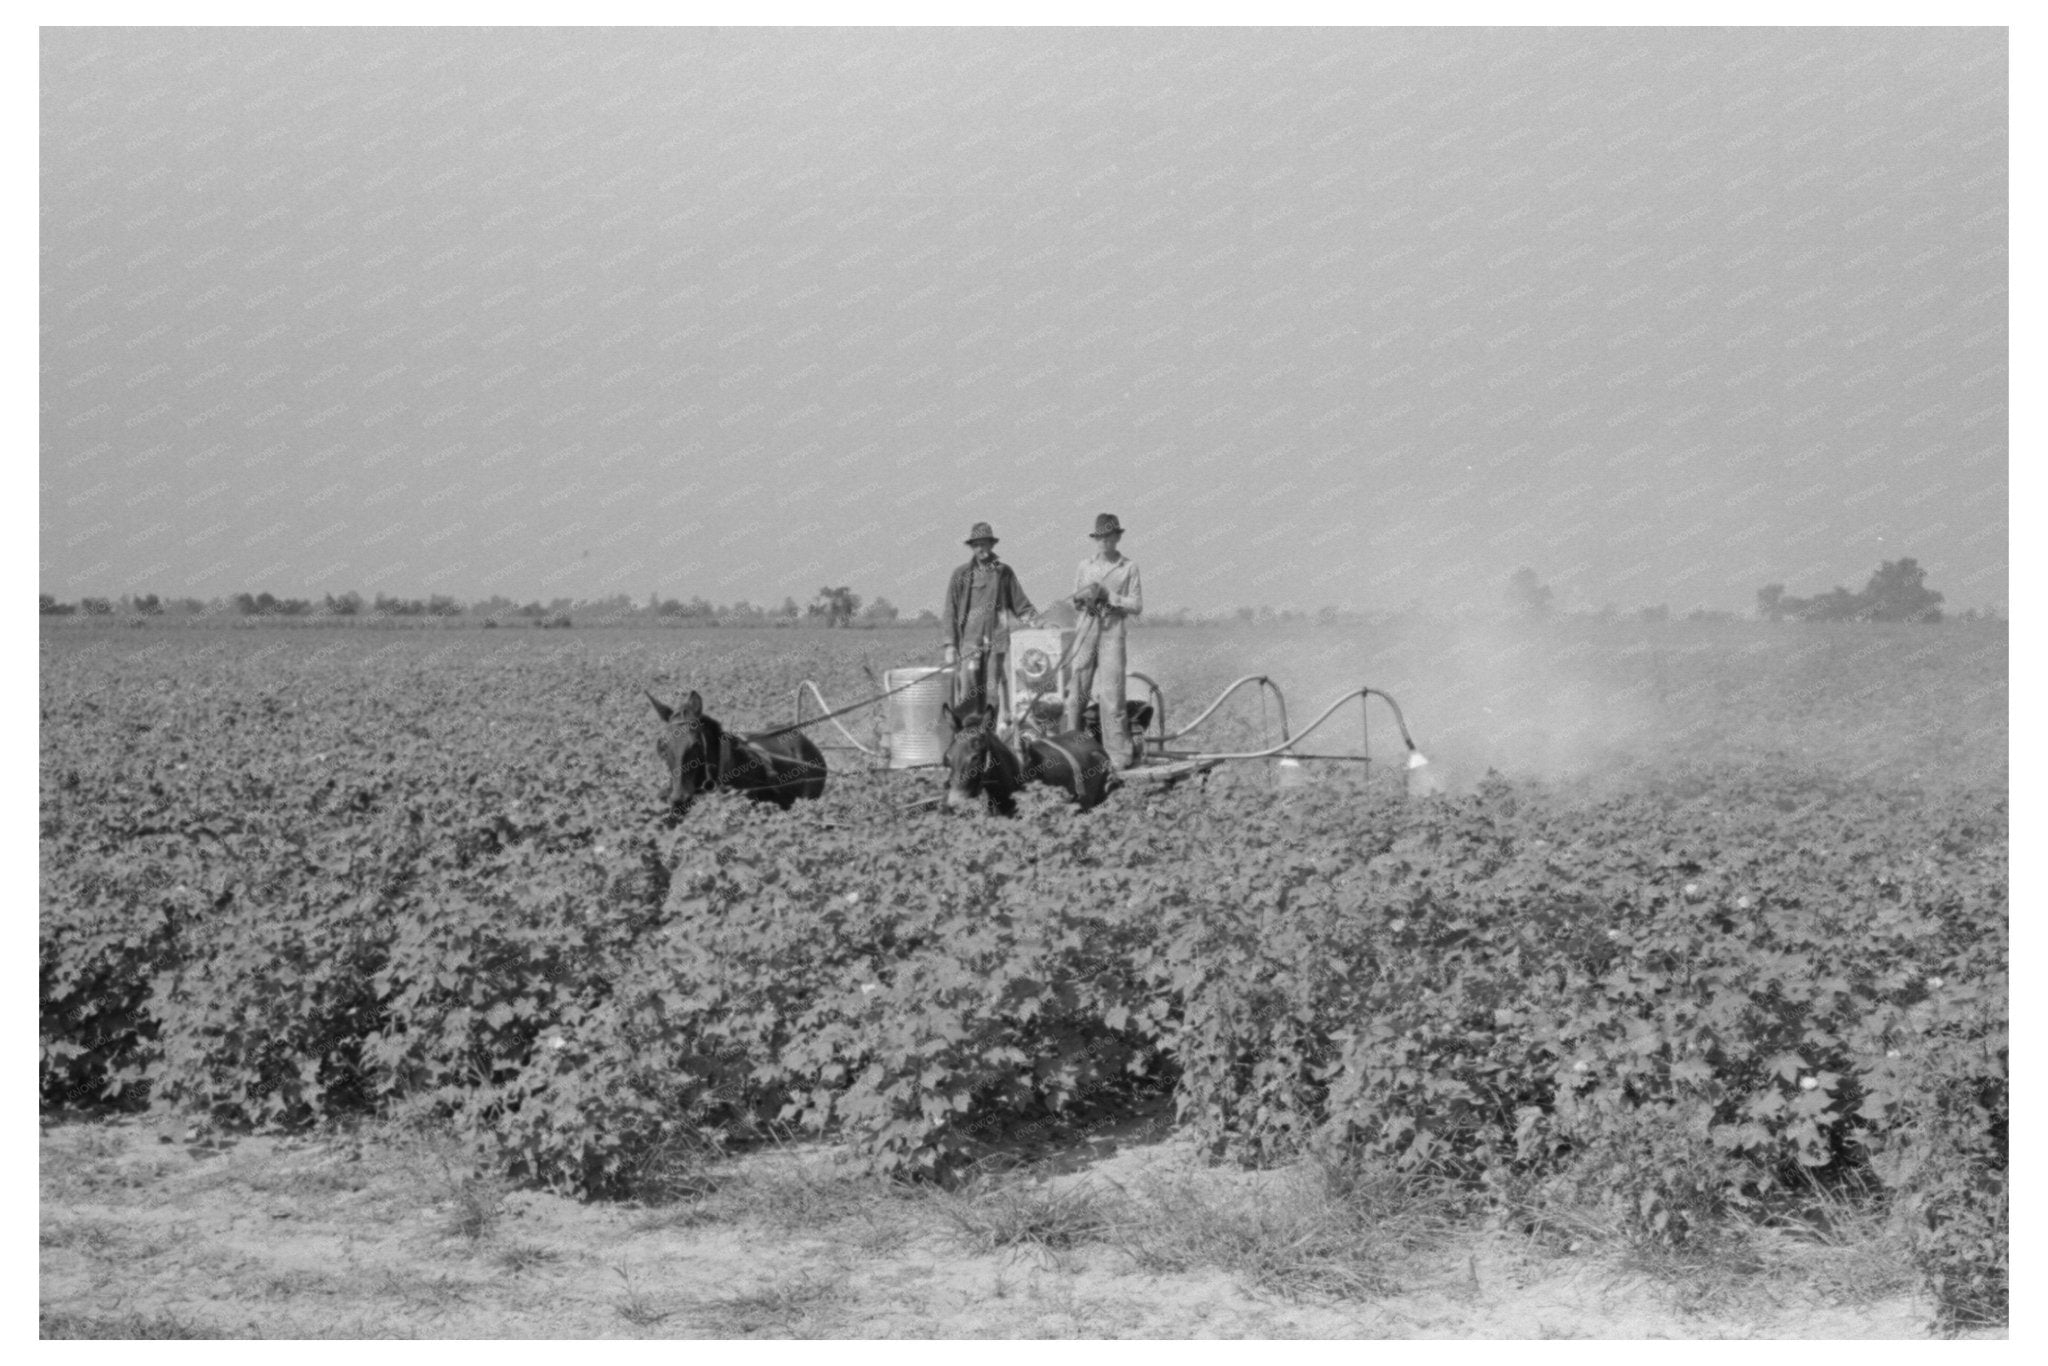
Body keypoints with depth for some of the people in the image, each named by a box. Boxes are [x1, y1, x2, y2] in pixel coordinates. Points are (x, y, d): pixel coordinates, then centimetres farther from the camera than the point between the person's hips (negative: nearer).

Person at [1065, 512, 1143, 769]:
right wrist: (1081, 601, -4)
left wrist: (1108, 597, -11)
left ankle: (1119, 754, -3)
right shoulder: (1084, 566, 13)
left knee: (1111, 695, -7)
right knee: (1076, 692, 1)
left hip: (1112, 634, -3)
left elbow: (1137, 605, 0)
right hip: (1086, 632, 3)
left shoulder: (1129, 567, 4)